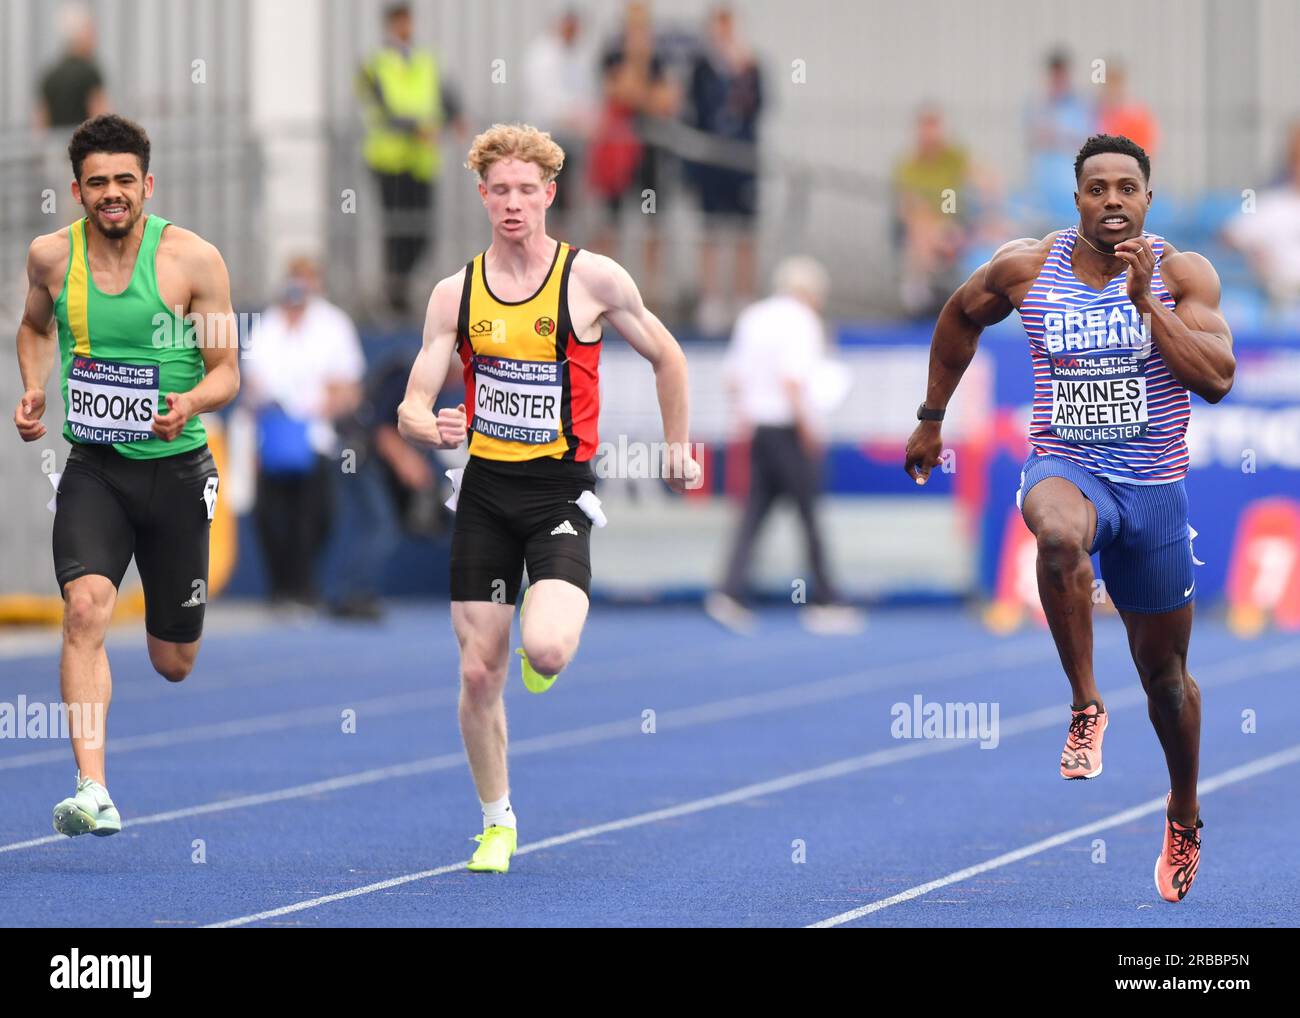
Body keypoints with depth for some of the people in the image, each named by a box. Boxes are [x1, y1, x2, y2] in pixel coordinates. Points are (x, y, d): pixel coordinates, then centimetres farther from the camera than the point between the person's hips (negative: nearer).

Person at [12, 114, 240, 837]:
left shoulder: (193, 260, -10)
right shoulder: (51, 256, -2)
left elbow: (227, 371, -4)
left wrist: (189, 404, -25)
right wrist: (35, 391, 0)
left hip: (176, 470, -1)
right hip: (94, 469, 1)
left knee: (173, 663, 11)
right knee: (87, 606, -26)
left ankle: (176, 618, 51)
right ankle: (93, 791, -30)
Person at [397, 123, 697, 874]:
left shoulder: (592, 279, -5)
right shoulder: (456, 293, 2)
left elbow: (666, 357, 9)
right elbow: (412, 407, 2)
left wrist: (679, 450, 13)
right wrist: (432, 427, -21)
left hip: (562, 491, -3)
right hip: (485, 492, 3)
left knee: (546, 650, -24)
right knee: (479, 673, 2)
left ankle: (552, 618, 15)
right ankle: (497, 822, 20)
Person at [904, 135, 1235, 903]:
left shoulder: (1183, 275, -6)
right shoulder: (1027, 267, -3)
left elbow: (1218, 380, -16)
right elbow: (961, 318, 17)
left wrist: (1145, 300, -22)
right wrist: (932, 419, 20)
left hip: (1155, 490, 1)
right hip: (1065, 469, -1)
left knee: (1165, 675, 13)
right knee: (1060, 536, -40)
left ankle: (1185, 818, 37)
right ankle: (1086, 707, -25)